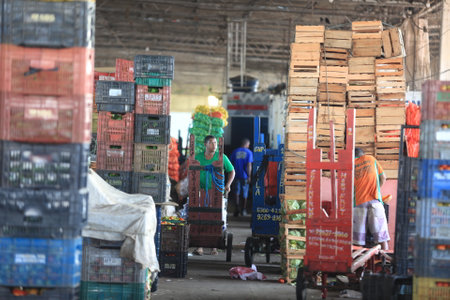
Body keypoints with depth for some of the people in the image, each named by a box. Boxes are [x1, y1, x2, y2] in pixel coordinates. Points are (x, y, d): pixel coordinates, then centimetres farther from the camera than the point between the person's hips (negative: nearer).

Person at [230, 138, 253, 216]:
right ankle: (243, 209, 19)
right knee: (245, 194, 11)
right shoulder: (249, 152, -3)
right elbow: (249, 165, -10)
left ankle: (237, 207, -18)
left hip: (236, 175, 1)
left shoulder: (235, 152, 5)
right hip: (245, 176, -1)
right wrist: (249, 176, -7)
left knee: (237, 193, 3)